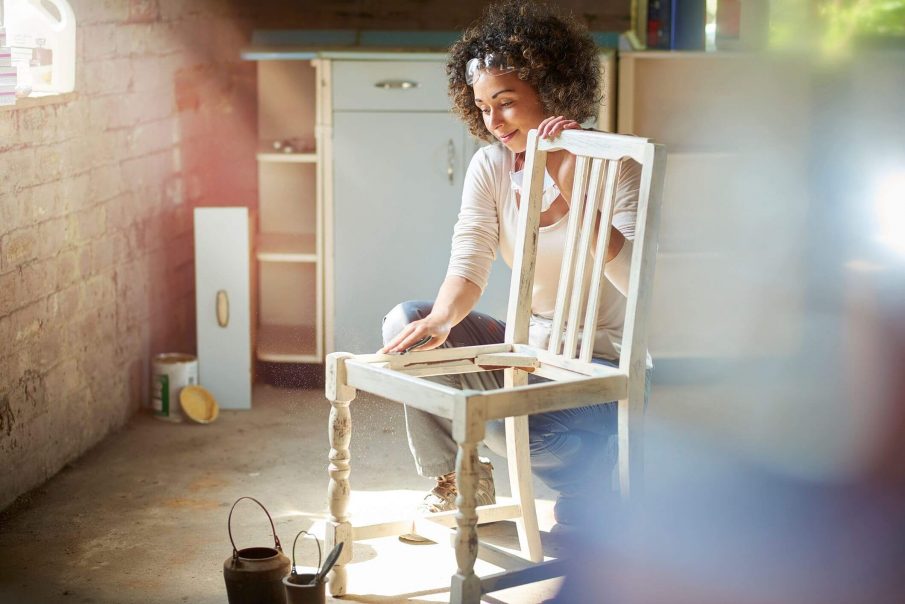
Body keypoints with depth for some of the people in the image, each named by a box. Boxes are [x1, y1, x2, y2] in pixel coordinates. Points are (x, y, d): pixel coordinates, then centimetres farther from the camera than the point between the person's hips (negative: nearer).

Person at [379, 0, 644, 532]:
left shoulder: (616, 168, -16)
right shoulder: (491, 166, -2)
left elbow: (639, 282, -28)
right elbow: (469, 264, -11)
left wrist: (573, 190, -32)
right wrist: (442, 319, -33)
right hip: (526, 346, 6)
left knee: (506, 422, -34)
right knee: (407, 323, -12)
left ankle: (590, 472, 2)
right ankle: (458, 479, 6)